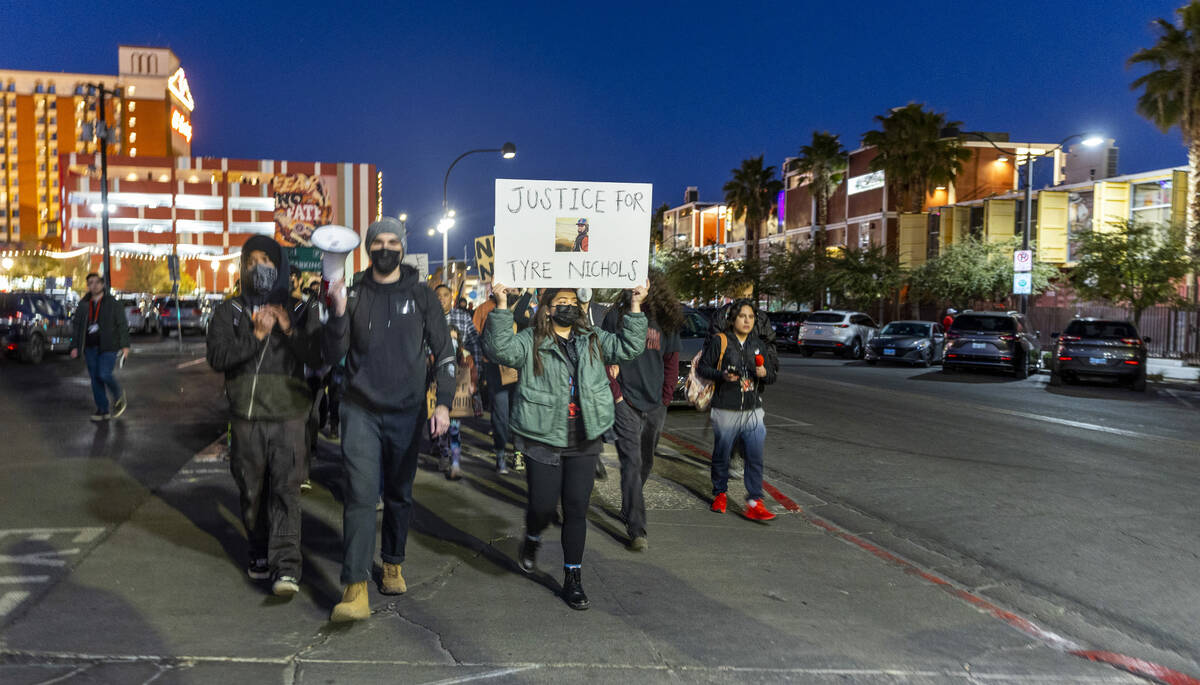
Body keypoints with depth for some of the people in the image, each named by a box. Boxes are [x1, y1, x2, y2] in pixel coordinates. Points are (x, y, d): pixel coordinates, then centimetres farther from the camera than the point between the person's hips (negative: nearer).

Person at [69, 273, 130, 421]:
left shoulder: (113, 303, -1)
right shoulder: (83, 304, 9)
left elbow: (122, 325, -2)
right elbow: (76, 325, 14)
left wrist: (125, 346, -7)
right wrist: (74, 346, 8)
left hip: (108, 346, -4)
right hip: (90, 347, 5)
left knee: (104, 374, -17)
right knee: (94, 377, 4)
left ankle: (119, 396, 11)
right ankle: (103, 410, 12)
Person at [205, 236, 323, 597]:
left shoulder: (295, 310, 10)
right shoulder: (230, 311, 10)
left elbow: (316, 356, 0)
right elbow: (217, 356, -4)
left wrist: (289, 330, -13)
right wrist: (256, 336, -14)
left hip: (288, 414, -2)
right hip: (246, 414, 2)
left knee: (286, 488, -9)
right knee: (251, 489, 10)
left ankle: (286, 566, -11)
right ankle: (259, 552, 29)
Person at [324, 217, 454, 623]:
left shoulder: (420, 296, 2)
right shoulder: (353, 293, 2)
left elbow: (444, 352, 3)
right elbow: (334, 354, -3)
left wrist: (443, 402, -7)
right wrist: (338, 312, -19)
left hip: (406, 412, 1)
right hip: (361, 410, -1)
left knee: (399, 494, 14)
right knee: (361, 494, -11)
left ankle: (393, 565, 34)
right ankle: (356, 590, -12)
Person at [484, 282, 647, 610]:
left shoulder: (593, 340, 11)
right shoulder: (530, 341, -3)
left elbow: (629, 347, 7)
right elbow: (500, 348, -19)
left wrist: (635, 306, -1)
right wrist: (502, 305, -27)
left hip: (584, 442, 4)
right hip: (543, 440, -3)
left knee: (577, 509, 5)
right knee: (543, 505, -2)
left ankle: (573, 577, 18)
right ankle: (532, 540, 36)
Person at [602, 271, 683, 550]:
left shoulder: (667, 321, 5)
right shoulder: (617, 315, -3)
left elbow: (671, 362, 12)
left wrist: (666, 397, 4)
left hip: (655, 405, 4)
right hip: (625, 402, -4)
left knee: (645, 463, 16)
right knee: (632, 462, -11)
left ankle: (629, 509, 39)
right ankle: (637, 529, -11)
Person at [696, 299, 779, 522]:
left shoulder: (758, 344, 12)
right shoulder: (719, 341, -2)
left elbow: (772, 375, 16)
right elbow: (702, 368, 0)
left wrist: (764, 373, -7)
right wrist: (722, 375, -17)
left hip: (753, 411, 3)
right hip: (725, 411, -3)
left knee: (755, 457, -5)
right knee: (721, 456, 8)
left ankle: (755, 503, -2)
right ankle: (720, 494, 28)